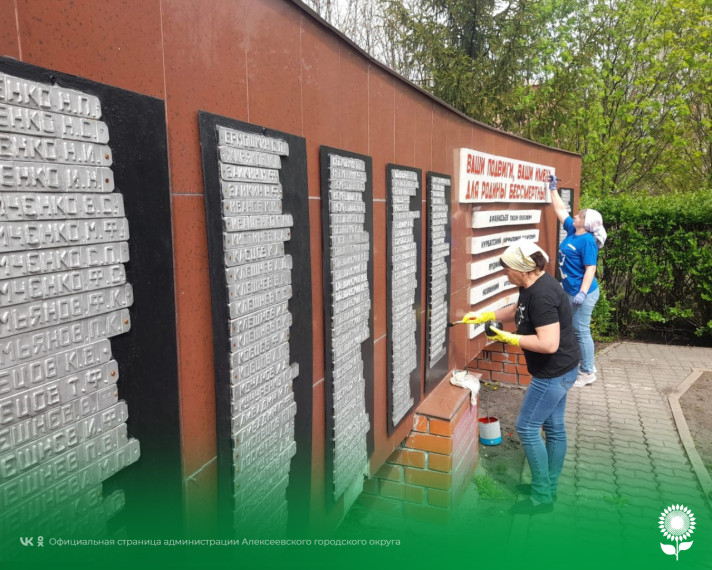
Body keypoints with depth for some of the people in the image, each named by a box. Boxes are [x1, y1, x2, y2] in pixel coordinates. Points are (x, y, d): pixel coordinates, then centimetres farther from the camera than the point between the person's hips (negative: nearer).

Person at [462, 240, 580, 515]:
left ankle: (542, 497, 13)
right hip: (559, 370, 10)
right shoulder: (533, 285, 3)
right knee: (554, 427, 18)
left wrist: (510, 338, -22)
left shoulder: (542, 295, -28)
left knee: (527, 428, 0)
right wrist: (484, 316, 12)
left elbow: (548, 344, -32)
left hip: (554, 373, -10)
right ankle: (549, 486, 34)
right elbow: (517, 310, 22)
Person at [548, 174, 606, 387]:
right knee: (576, 330, 17)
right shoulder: (572, 230, 5)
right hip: (571, 291, 9)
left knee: (581, 331, -2)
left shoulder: (587, 241, -18)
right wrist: (553, 189, 18)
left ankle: (588, 373, 9)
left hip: (583, 293, -9)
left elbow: (591, 269, -22)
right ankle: (587, 365, 31)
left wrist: (583, 293, -28)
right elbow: (561, 210, 17)